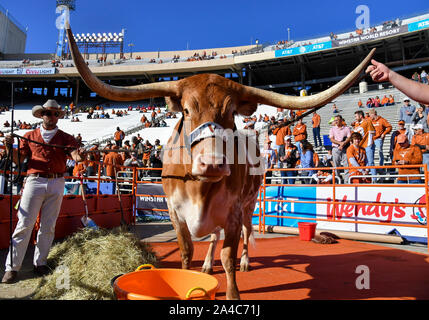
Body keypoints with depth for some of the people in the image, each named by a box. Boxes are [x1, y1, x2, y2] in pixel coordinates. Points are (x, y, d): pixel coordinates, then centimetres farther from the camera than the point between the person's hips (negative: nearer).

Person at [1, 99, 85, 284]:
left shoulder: (65, 137, 10)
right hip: (35, 181, -1)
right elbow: (18, 159, 7)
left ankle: (40, 263, 19)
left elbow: (74, 153, -9)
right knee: (24, 225, -2)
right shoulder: (30, 136, 12)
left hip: (56, 185, 1)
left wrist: (79, 156, -32)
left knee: (48, 226, 7)